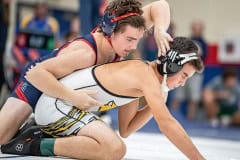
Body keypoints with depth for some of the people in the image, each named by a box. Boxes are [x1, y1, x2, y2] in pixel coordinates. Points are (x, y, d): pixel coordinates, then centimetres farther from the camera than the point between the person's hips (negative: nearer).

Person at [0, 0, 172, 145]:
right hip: (38, 83, -7)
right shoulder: (85, 53, -44)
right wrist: (72, 96, -52)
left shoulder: (120, 38, -24)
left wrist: (160, 31, -38)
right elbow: (35, 73, -46)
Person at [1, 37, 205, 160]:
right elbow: (167, 122, -22)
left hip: (56, 106, 10)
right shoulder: (146, 73, -16)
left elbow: (125, 130, 12)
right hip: (56, 105, -10)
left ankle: (42, 132, 20)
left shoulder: (139, 80, 12)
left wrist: (154, 105, 2)